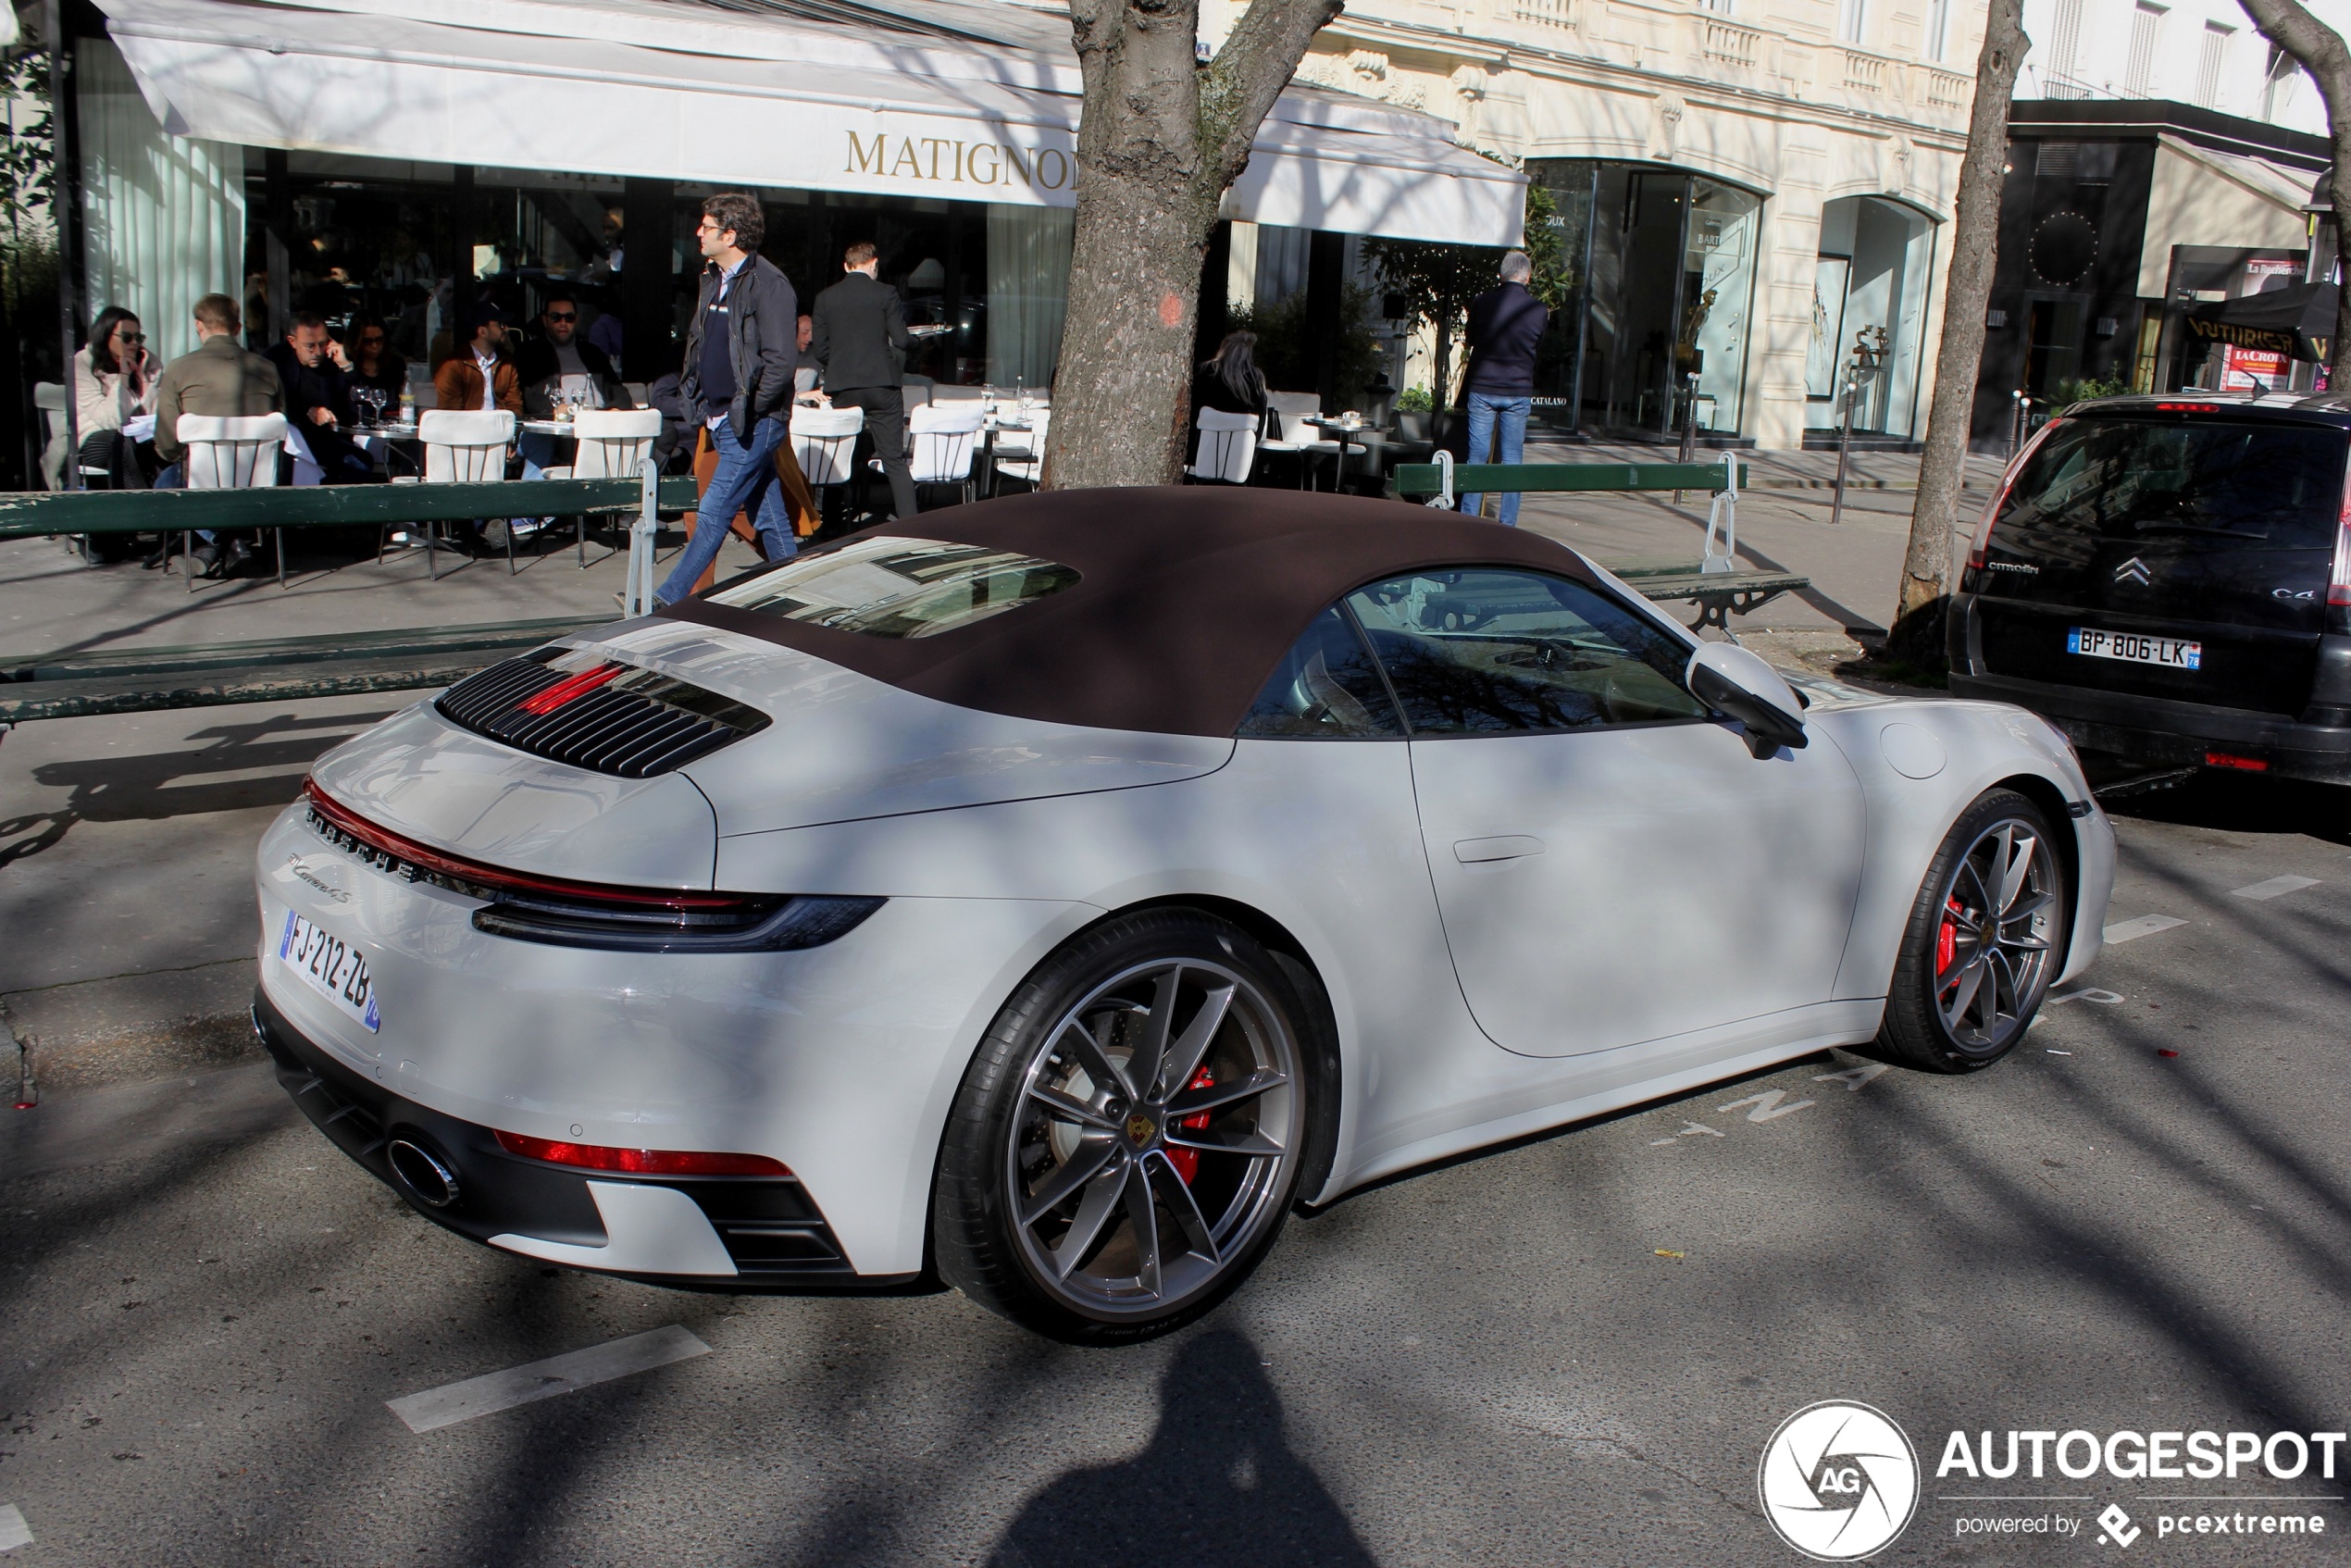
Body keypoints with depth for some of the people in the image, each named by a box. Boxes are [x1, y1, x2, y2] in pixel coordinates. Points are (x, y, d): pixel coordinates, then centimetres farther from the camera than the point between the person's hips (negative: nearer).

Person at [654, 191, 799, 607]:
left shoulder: (768, 284, -14)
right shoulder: (713, 279, 13)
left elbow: (779, 361, -19)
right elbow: (697, 342, 23)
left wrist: (747, 411, -15)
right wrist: (696, 397, 12)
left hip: (752, 424, -9)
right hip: (721, 420, 9)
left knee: (713, 511, -6)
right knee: (768, 515, 13)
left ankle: (667, 600, -2)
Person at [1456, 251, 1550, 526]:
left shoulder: (1481, 303, -5)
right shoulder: (1538, 310, -5)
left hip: (1482, 389, 0)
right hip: (1519, 393, 0)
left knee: (1477, 456, 4)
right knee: (1512, 459, 6)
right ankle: (1508, 522, 7)